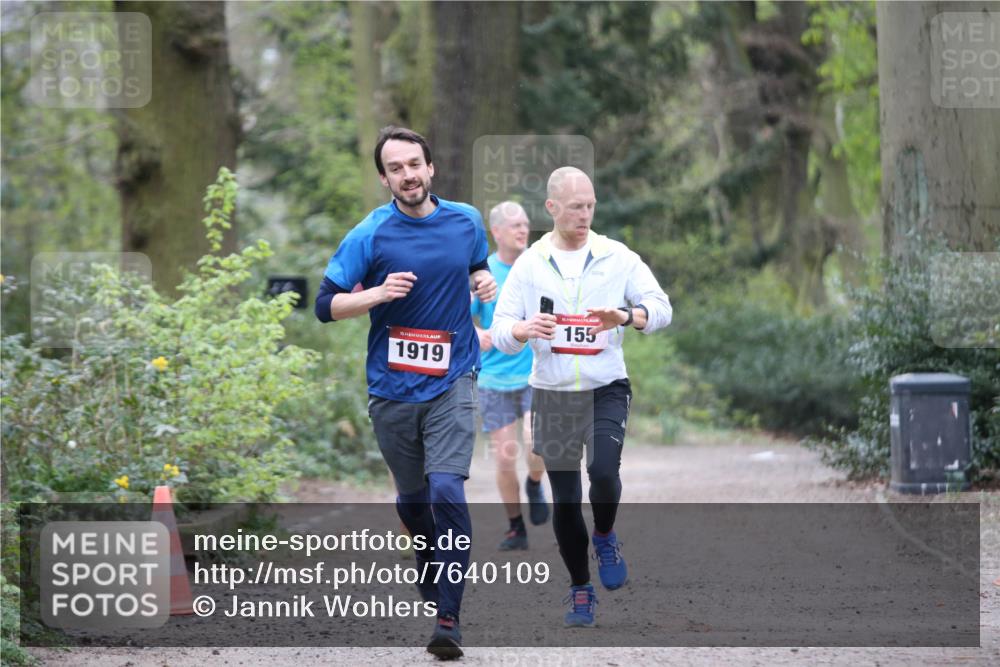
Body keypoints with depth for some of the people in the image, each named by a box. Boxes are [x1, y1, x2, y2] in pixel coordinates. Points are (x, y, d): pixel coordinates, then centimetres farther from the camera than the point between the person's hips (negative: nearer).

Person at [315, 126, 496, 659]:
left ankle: (448, 620, -18)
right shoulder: (369, 236, -6)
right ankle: (433, 592, 37)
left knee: (447, 490, -17)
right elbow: (326, 305, -6)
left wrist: (484, 282, 2)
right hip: (392, 390, 0)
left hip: (450, 383, 0)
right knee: (412, 501, 11)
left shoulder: (466, 222, 4)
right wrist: (378, 293, -22)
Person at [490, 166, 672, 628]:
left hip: (606, 388, -1)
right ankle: (579, 589, 18)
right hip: (552, 394, 1)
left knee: (604, 472, -22)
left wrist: (626, 317, -25)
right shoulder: (529, 264, 1)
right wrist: (524, 330, -23)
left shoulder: (617, 257, 0)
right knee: (564, 497, 3)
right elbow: (500, 333, 0)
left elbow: (661, 308, -4)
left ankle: (605, 537, 10)